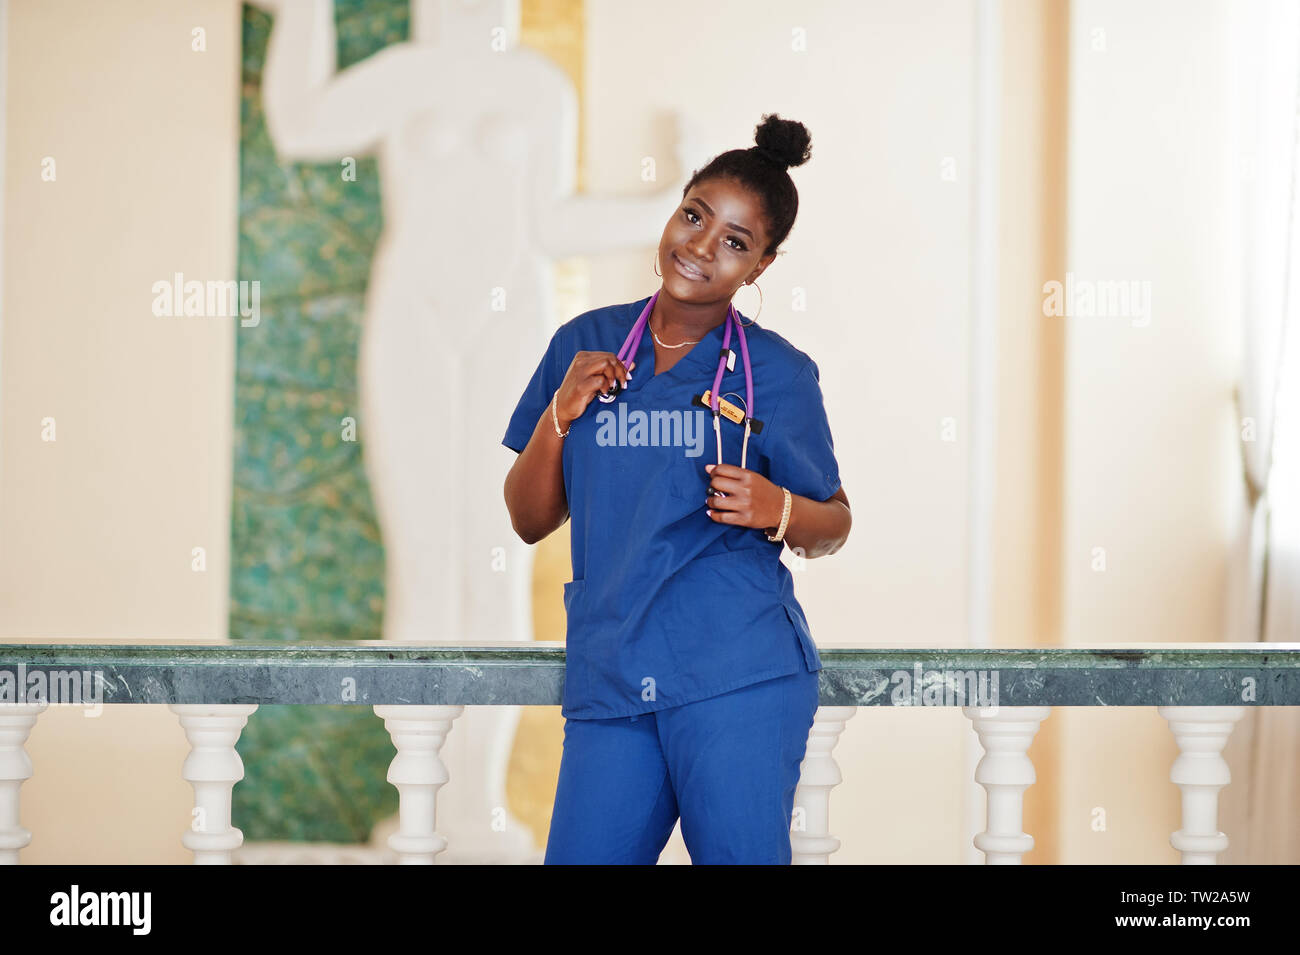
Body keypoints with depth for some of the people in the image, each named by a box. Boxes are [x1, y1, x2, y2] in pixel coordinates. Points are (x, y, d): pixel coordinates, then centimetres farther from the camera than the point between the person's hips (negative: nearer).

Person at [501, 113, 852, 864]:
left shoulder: (778, 373, 3)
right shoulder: (585, 345, 11)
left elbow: (833, 525, 11)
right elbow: (530, 520, 13)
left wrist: (777, 510, -11)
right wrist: (560, 414, -3)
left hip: (740, 678, -3)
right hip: (607, 681, 3)